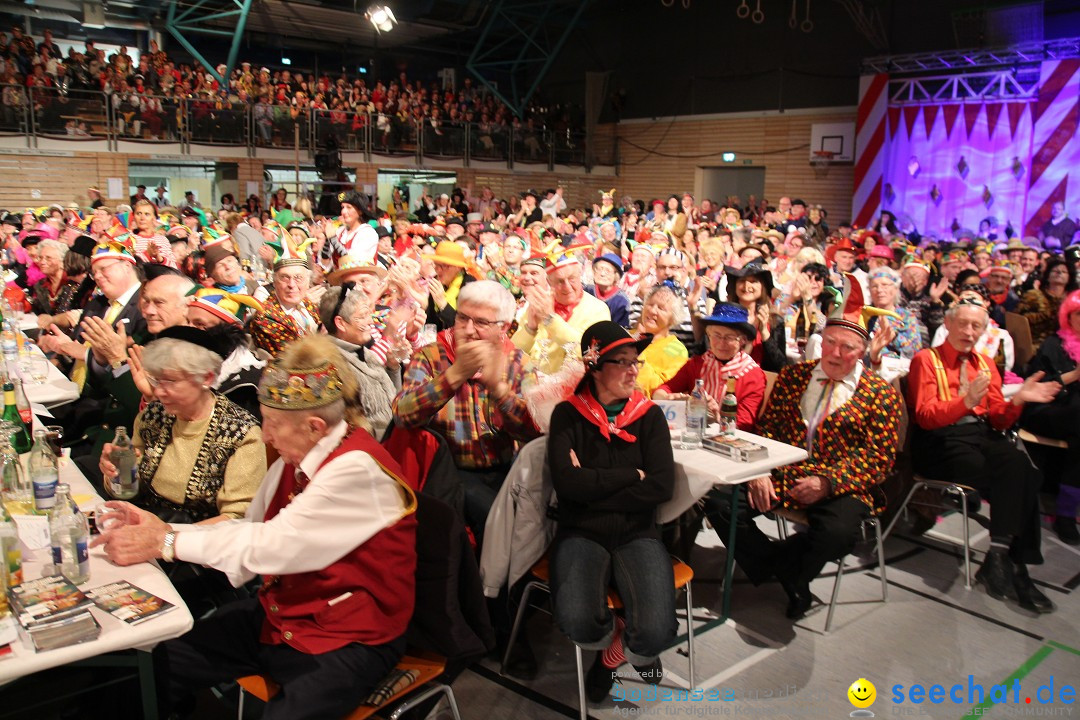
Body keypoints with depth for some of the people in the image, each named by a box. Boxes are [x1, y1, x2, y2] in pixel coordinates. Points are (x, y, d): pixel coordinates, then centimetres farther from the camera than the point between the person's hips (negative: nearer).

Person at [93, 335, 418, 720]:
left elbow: (274, 544, -25)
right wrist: (161, 529, -6)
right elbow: (249, 531, 4)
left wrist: (166, 542, -18)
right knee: (158, 662, 0)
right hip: (279, 615, 7)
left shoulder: (358, 469, -23)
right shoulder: (295, 458, 3)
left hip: (348, 643, -7)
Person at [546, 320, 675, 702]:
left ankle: (623, 650, 15)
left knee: (656, 633, -25)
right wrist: (631, 476, -7)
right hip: (581, 534, -1)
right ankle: (615, 637, 9)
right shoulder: (568, 415, 2)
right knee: (578, 623, -31)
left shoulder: (650, 415, 7)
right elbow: (566, 482, -12)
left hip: (637, 534, 1)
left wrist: (592, 485, -10)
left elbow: (662, 485, -7)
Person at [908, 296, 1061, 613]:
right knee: (1018, 479, -27)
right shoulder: (926, 360, 4)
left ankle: (1000, 556, -24)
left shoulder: (986, 364, 22)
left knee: (1018, 464, -29)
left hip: (982, 435, 5)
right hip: (941, 442, -5)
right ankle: (1012, 564, -17)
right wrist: (966, 401, -25)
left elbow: (998, 420, 15)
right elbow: (925, 416, -9)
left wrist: (1018, 399, -6)